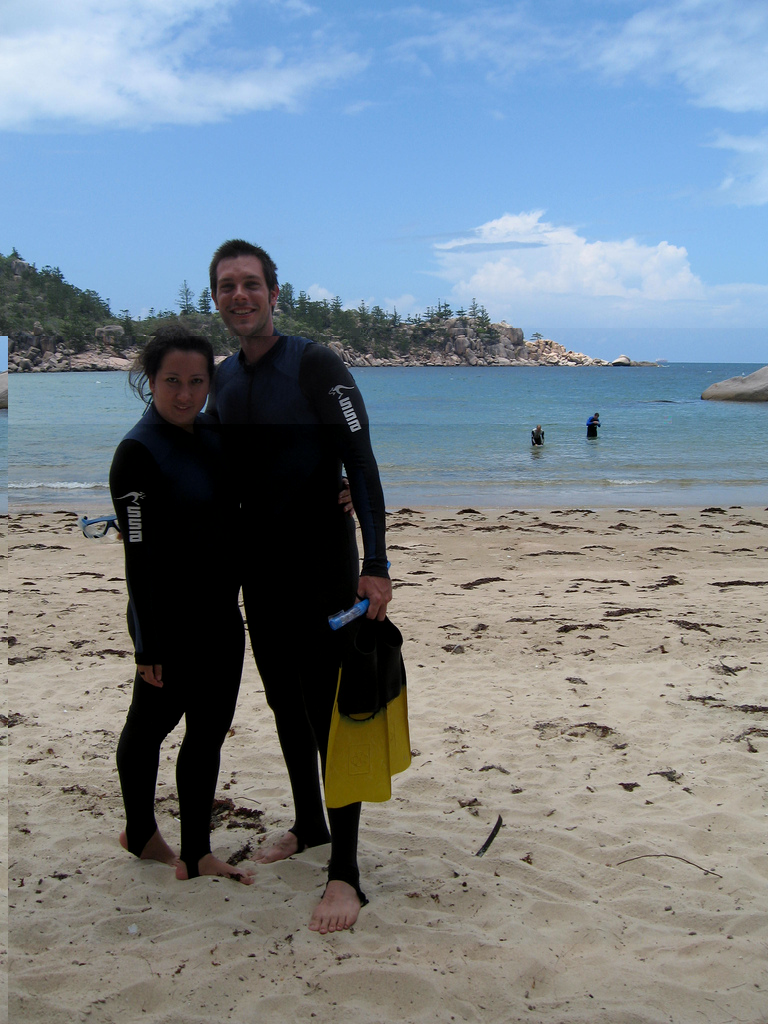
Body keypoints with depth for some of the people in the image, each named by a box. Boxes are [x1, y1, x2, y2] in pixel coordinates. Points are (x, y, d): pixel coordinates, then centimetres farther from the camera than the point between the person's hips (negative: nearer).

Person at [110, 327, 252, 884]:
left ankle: (197, 855, 23)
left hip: (221, 614, 7)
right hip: (171, 623, -7)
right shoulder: (138, 451, -14)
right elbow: (138, 556, -16)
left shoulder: (214, 438, 6)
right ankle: (141, 833, 33)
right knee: (151, 723, 11)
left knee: (209, 732, 12)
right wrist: (147, 645, -17)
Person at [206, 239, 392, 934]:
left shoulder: (315, 366, -12)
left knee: (329, 711, -5)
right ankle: (309, 825, 34)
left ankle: (345, 873, 1)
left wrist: (375, 565, -24)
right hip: (259, 570, 7)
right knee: (286, 704, 16)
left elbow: (361, 466, -16)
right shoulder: (223, 380, 9)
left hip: (322, 569, -7)